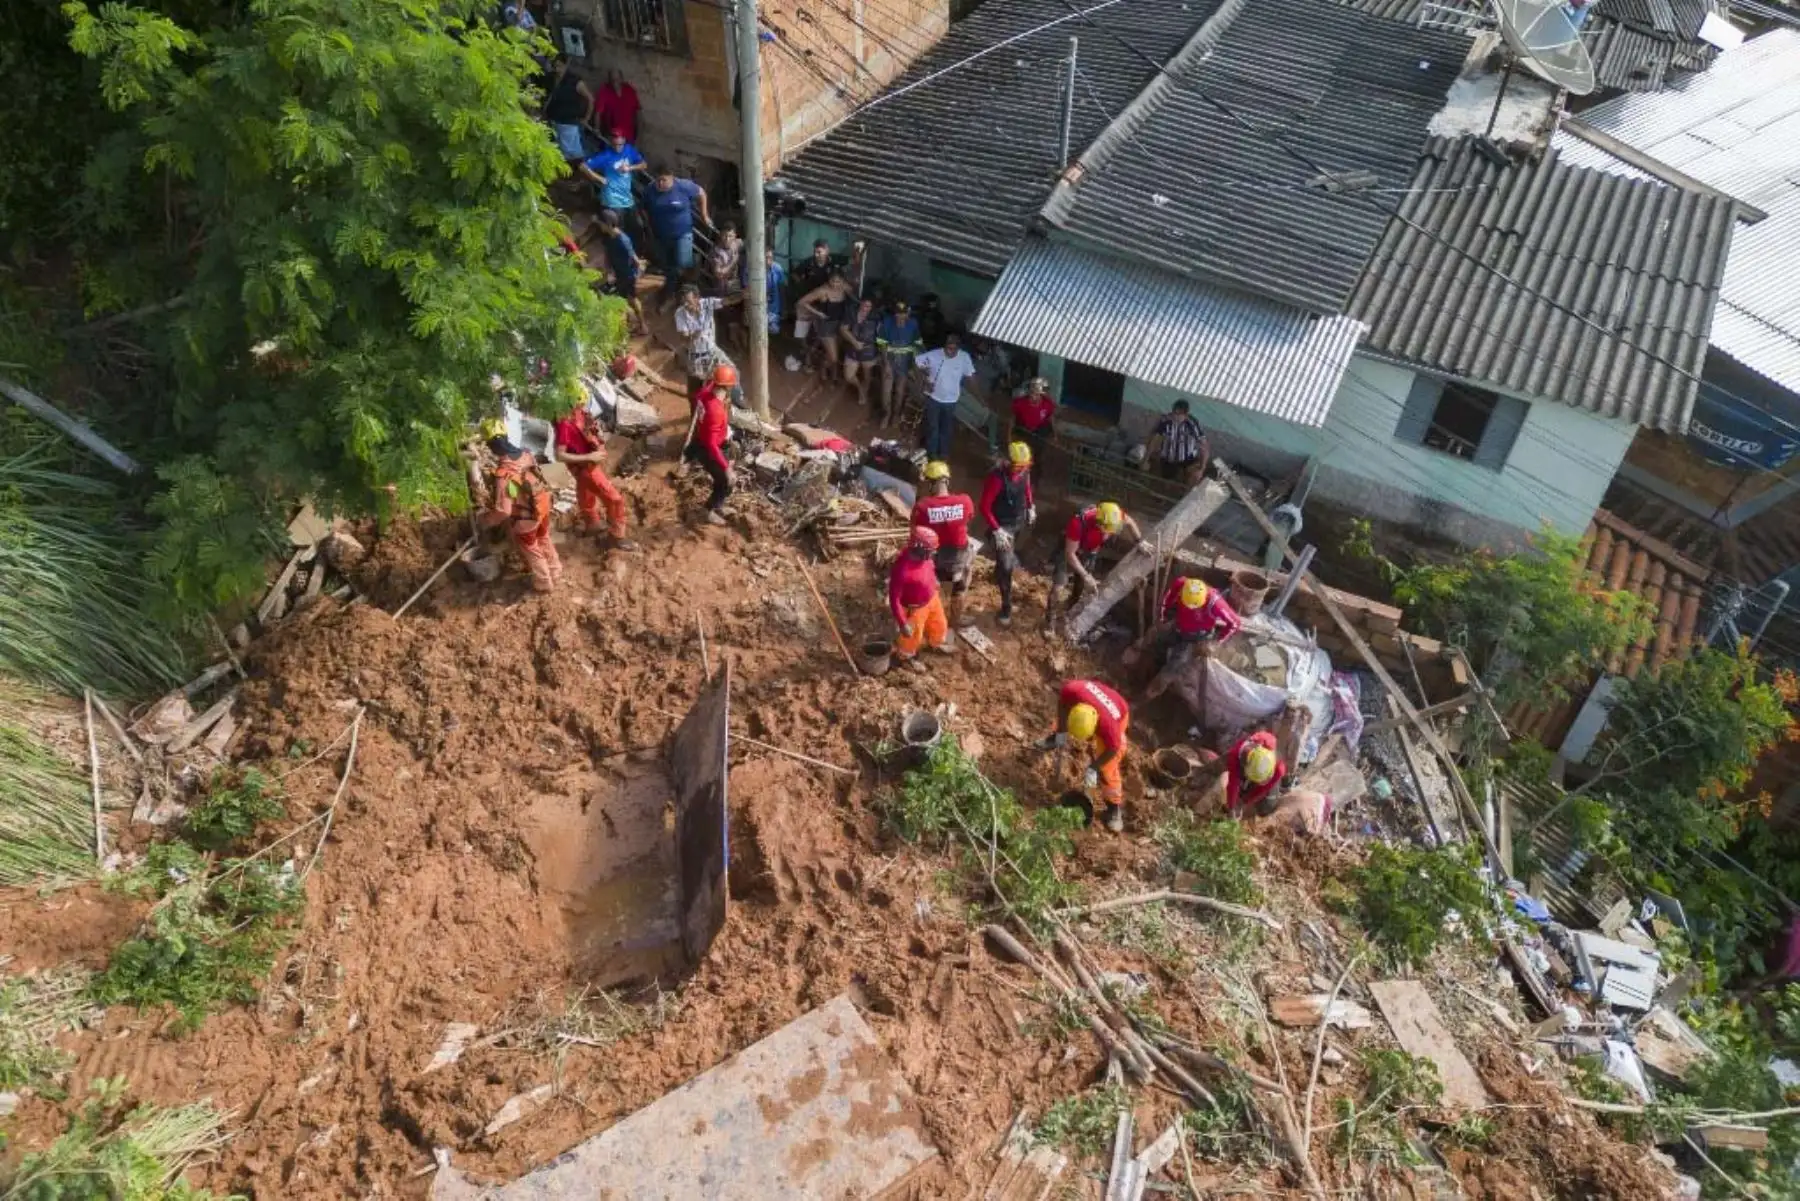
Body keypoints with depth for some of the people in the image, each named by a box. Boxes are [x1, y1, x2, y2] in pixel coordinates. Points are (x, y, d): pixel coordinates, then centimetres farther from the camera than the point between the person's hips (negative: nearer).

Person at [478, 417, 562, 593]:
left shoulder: (503, 474, -36)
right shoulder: (525, 453, -14)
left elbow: (503, 510, -33)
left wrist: (485, 521, -14)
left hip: (524, 518, -6)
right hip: (542, 506, 6)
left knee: (531, 551, 20)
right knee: (544, 540, 30)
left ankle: (543, 583, 41)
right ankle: (555, 572, 51)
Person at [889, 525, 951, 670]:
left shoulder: (923, 556, -18)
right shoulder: (902, 570, -41)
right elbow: (894, 599, -31)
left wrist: (935, 586, 23)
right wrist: (903, 623, -26)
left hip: (932, 599, 7)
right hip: (915, 608, -7)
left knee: (939, 624, 31)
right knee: (913, 635, 20)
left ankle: (936, 643, 63)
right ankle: (906, 656, 51)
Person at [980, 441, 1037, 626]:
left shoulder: (1024, 471, -13)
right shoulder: (997, 477, -33)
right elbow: (984, 506, -25)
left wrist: (1031, 506, 4)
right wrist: (996, 530, -26)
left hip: (1019, 521, 7)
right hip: (1003, 525, -7)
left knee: (1010, 555, 30)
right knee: (1006, 565, -6)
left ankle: (999, 576, 60)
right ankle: (1006, 608, 5)